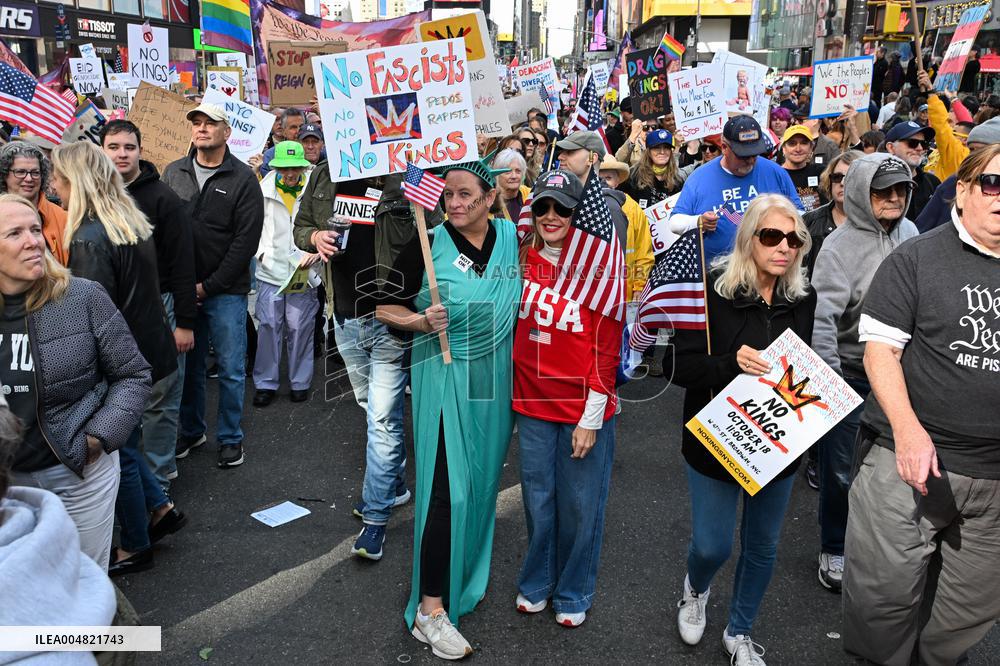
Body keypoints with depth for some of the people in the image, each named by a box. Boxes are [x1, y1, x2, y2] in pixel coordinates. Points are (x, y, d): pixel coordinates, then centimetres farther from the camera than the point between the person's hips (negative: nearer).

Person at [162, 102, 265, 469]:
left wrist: (208, 286, -11)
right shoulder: (173, 173, 7)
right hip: (181, 288, 3)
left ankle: (230, 437, 20)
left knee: (231, 369, 4)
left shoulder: (243, 179, -5)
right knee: (188, 363, 13)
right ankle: (191, 430, 30)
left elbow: (246, 241, -9)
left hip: (226, 291, -3)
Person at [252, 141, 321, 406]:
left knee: (300, 328, 6)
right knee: (269, 326, 4)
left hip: (303, 272, -1)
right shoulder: (263, 191, 0)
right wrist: (262, 253, -3)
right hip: (271, 270, 1)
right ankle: (266, 383, 16)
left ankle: (300, 382, 20)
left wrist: (315, 252, -15)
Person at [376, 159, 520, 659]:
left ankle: (468, 574, 37)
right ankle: (430, 608, 5)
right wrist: (421, 322, -19)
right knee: (447, 489, -6)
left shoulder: (512, 238, 2)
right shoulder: (427, 246, -9)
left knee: (482, 481, 16)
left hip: (496, 379, 5)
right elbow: (385, 307, -4)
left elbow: (523, 296, 20)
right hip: (445, 378, -4)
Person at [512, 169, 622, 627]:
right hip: (532, 402, 3)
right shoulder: (523, 261, 1)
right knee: (538, 498, 15)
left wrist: (591, 418, -12)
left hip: (583, 408, -3)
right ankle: (536, 582, 37)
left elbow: (607, 349, -11)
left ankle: (573, 593, 31)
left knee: (579, 504, 10)